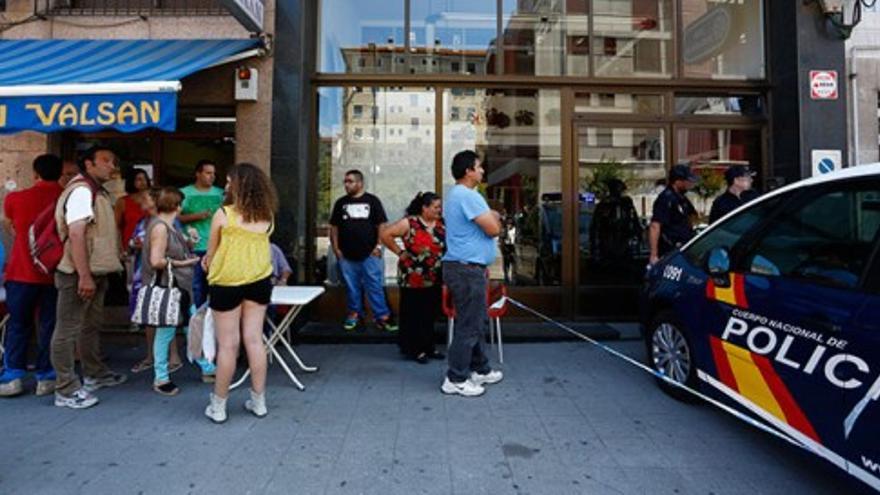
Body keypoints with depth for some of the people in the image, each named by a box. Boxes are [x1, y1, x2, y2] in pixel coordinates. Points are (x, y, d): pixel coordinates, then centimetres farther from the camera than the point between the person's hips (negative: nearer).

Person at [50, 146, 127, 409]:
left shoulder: (99, 192, 15)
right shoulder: (82, 190, -15)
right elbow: (76, 234, -24)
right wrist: (84, 276, -27)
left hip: (96, 272, 10)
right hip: (79, 274, -10)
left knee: (92, 325, 19)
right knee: (68, 330, -2)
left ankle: (95, 373, 33)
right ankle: (66, 390, 5)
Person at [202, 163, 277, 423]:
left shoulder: (223, 214, -11)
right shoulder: (267, 216, 0)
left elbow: (210, 253, 0)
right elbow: (249, 245, 9)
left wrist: (209, 262, 22)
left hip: (227, 282, -3)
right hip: (259, 281, 4)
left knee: (228, 345, 5)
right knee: (254, 340, 10)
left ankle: (218, 406, 18)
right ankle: (258, 401, 19)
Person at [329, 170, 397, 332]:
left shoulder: (372, 201, 2)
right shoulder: (341, 203, 10)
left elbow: (381, 225, 1)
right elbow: (334, 227, 12)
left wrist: (378, 246, -6)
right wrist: (336, 248, 4)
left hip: (370, 254, -3)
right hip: (347, 256, 3)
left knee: (375, 286, -3)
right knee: (352, 287, 9)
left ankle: (382, 316, 2)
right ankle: (354, 314, 22)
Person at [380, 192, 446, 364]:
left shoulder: (442, 224, 5)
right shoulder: (409, 223, -9)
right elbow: (385, 234, -10)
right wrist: (400, 252, -8)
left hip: (435, 279, 5)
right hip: (413, 279, -5)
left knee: (431, 314, 13)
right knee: (413, 315, 5)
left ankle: (428, 347, 28)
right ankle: (414, 349, 18)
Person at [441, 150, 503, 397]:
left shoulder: (456, 194, 18)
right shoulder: (468, 195, -17)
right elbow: (493, 229, -18)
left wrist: (490, 217, 6)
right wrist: (495, 217, 3)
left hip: (465, 267, 11)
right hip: (467, 269, -11)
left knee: (476, 321, 18)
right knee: (469, 325, -3)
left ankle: (480, 370, 30)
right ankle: (456, 379, 7)